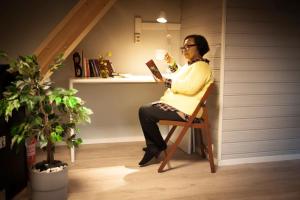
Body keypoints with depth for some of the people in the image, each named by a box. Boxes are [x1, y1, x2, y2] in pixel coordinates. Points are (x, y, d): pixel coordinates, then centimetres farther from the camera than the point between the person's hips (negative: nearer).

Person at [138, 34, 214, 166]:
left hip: (184, 110, -11)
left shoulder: (201, 66, -13)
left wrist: (166, 82, -20)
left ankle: (160, 146, 2)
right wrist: (172, 65, 22)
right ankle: (152, 148, 4)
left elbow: (190, 87, -27)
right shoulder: (191, 64, 19)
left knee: (144, 112, -16)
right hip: (176, 104, 11)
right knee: (145, 110, 7)